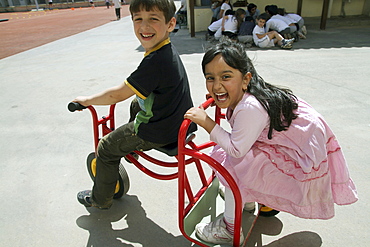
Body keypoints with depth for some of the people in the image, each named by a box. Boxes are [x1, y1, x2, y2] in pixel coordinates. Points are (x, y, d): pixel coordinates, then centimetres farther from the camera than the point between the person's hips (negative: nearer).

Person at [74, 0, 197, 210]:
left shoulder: (155, 61, -29)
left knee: (106, 149, 8)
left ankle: (100, 199, 29)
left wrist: (87, 101, -9)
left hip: (159, 132, -9)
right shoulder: (168, 50, 1)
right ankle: (132, 147, 51)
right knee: (136, 103, 34)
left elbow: (119, 95, -23)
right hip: (177, 121, 9)